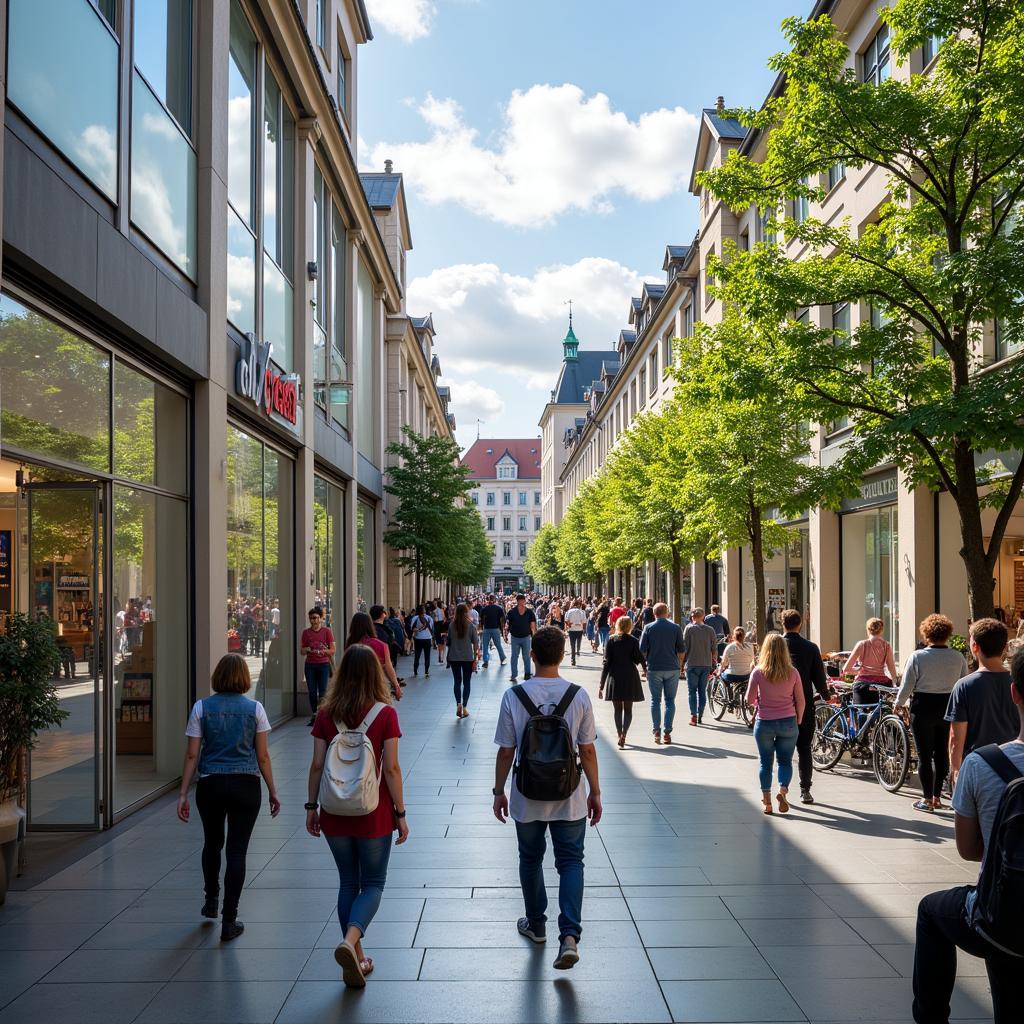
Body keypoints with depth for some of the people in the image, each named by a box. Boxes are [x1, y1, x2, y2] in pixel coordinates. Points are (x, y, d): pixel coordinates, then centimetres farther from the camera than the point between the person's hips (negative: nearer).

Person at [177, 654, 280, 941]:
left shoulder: (201, 708, -1)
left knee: (212, 843, 23)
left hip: (210, 785, 2)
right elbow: (263, 756, -3)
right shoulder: (254, 708, -4)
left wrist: (183, 793, 2)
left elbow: (192, 754, -3)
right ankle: (229, 921, 4)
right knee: (236, 851, 3)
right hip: (246, 786, -2)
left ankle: (211, 901, 40)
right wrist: (273, 792, 6)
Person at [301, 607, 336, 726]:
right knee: (312, 691, 2)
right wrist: (307, 649, -11)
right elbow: (301, 651, 11)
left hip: (323, 664, -2)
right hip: (310, 665, 2)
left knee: (323, 691, -6)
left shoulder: (327, 631, 1)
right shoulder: (306, 633, 8)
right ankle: (314, 715, 9)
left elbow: (333, 650, 0)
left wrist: (323, 651, -17)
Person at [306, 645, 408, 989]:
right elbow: (391, 768, -11)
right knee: (373, 884, 11)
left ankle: (356, 959, 22)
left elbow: (317, 765, -2)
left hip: (335, 814, 3)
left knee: (348, 883, 17)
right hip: (374, 815, -3)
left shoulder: (326, 714, -3)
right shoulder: (385, 713, -11)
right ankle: (350, 941, -14)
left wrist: (311, 806, 9)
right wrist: (400, 813, -3)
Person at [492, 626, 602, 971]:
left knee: (531, 859, 19)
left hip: (527, 798, 0)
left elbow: (505, 751, -7)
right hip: (570, 798, 0)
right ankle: (570, 935, -6)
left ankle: (536, 924, 36)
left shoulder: (514, 696, -12)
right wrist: (595, 791, 8)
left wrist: (498, 791, 5)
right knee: (571, 861, 9)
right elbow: (588, 750, -4)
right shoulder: (578, 696, -9)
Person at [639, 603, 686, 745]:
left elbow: (642, 650, -2)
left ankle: (657, 732, 4)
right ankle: (667, 732, 3)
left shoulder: (648, 628, -2)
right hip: (672, 669, 1)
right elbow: (681, 650, 2)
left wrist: (646, 664, 12)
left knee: (655, 700, 7)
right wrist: (679, 665, 15)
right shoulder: (675, 628, 0)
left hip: (654, 669, -1)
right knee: (670, 700, 7)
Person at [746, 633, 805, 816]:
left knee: (766, 762, 11)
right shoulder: (792, 673, -6)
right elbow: (800, 700, 1)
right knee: (785, 761, 13)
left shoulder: (758, 672, -10)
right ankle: (783, 791, -9)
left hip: (764, 723, -1)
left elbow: (750, 700, -4)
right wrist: (798, 720, 15)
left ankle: (767, 801, 11)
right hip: (788, 722, 1)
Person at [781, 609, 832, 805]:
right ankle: (805, 790, 8)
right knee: (804, 749, 8)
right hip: (805, 706, 0)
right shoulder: (811, 647, -5)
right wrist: (826, 695, 17)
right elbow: (819, 677, -2)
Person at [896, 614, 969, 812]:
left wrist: (899, 703, 10)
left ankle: (927, 799, 7)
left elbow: (906, 686, -8)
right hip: (949, 709, 4)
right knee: (942, 753, 14)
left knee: (924, 754, 4)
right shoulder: (958, 657, -1)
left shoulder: (917, 656, -11)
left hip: (923, 708, -4)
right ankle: (937, 797, 20)